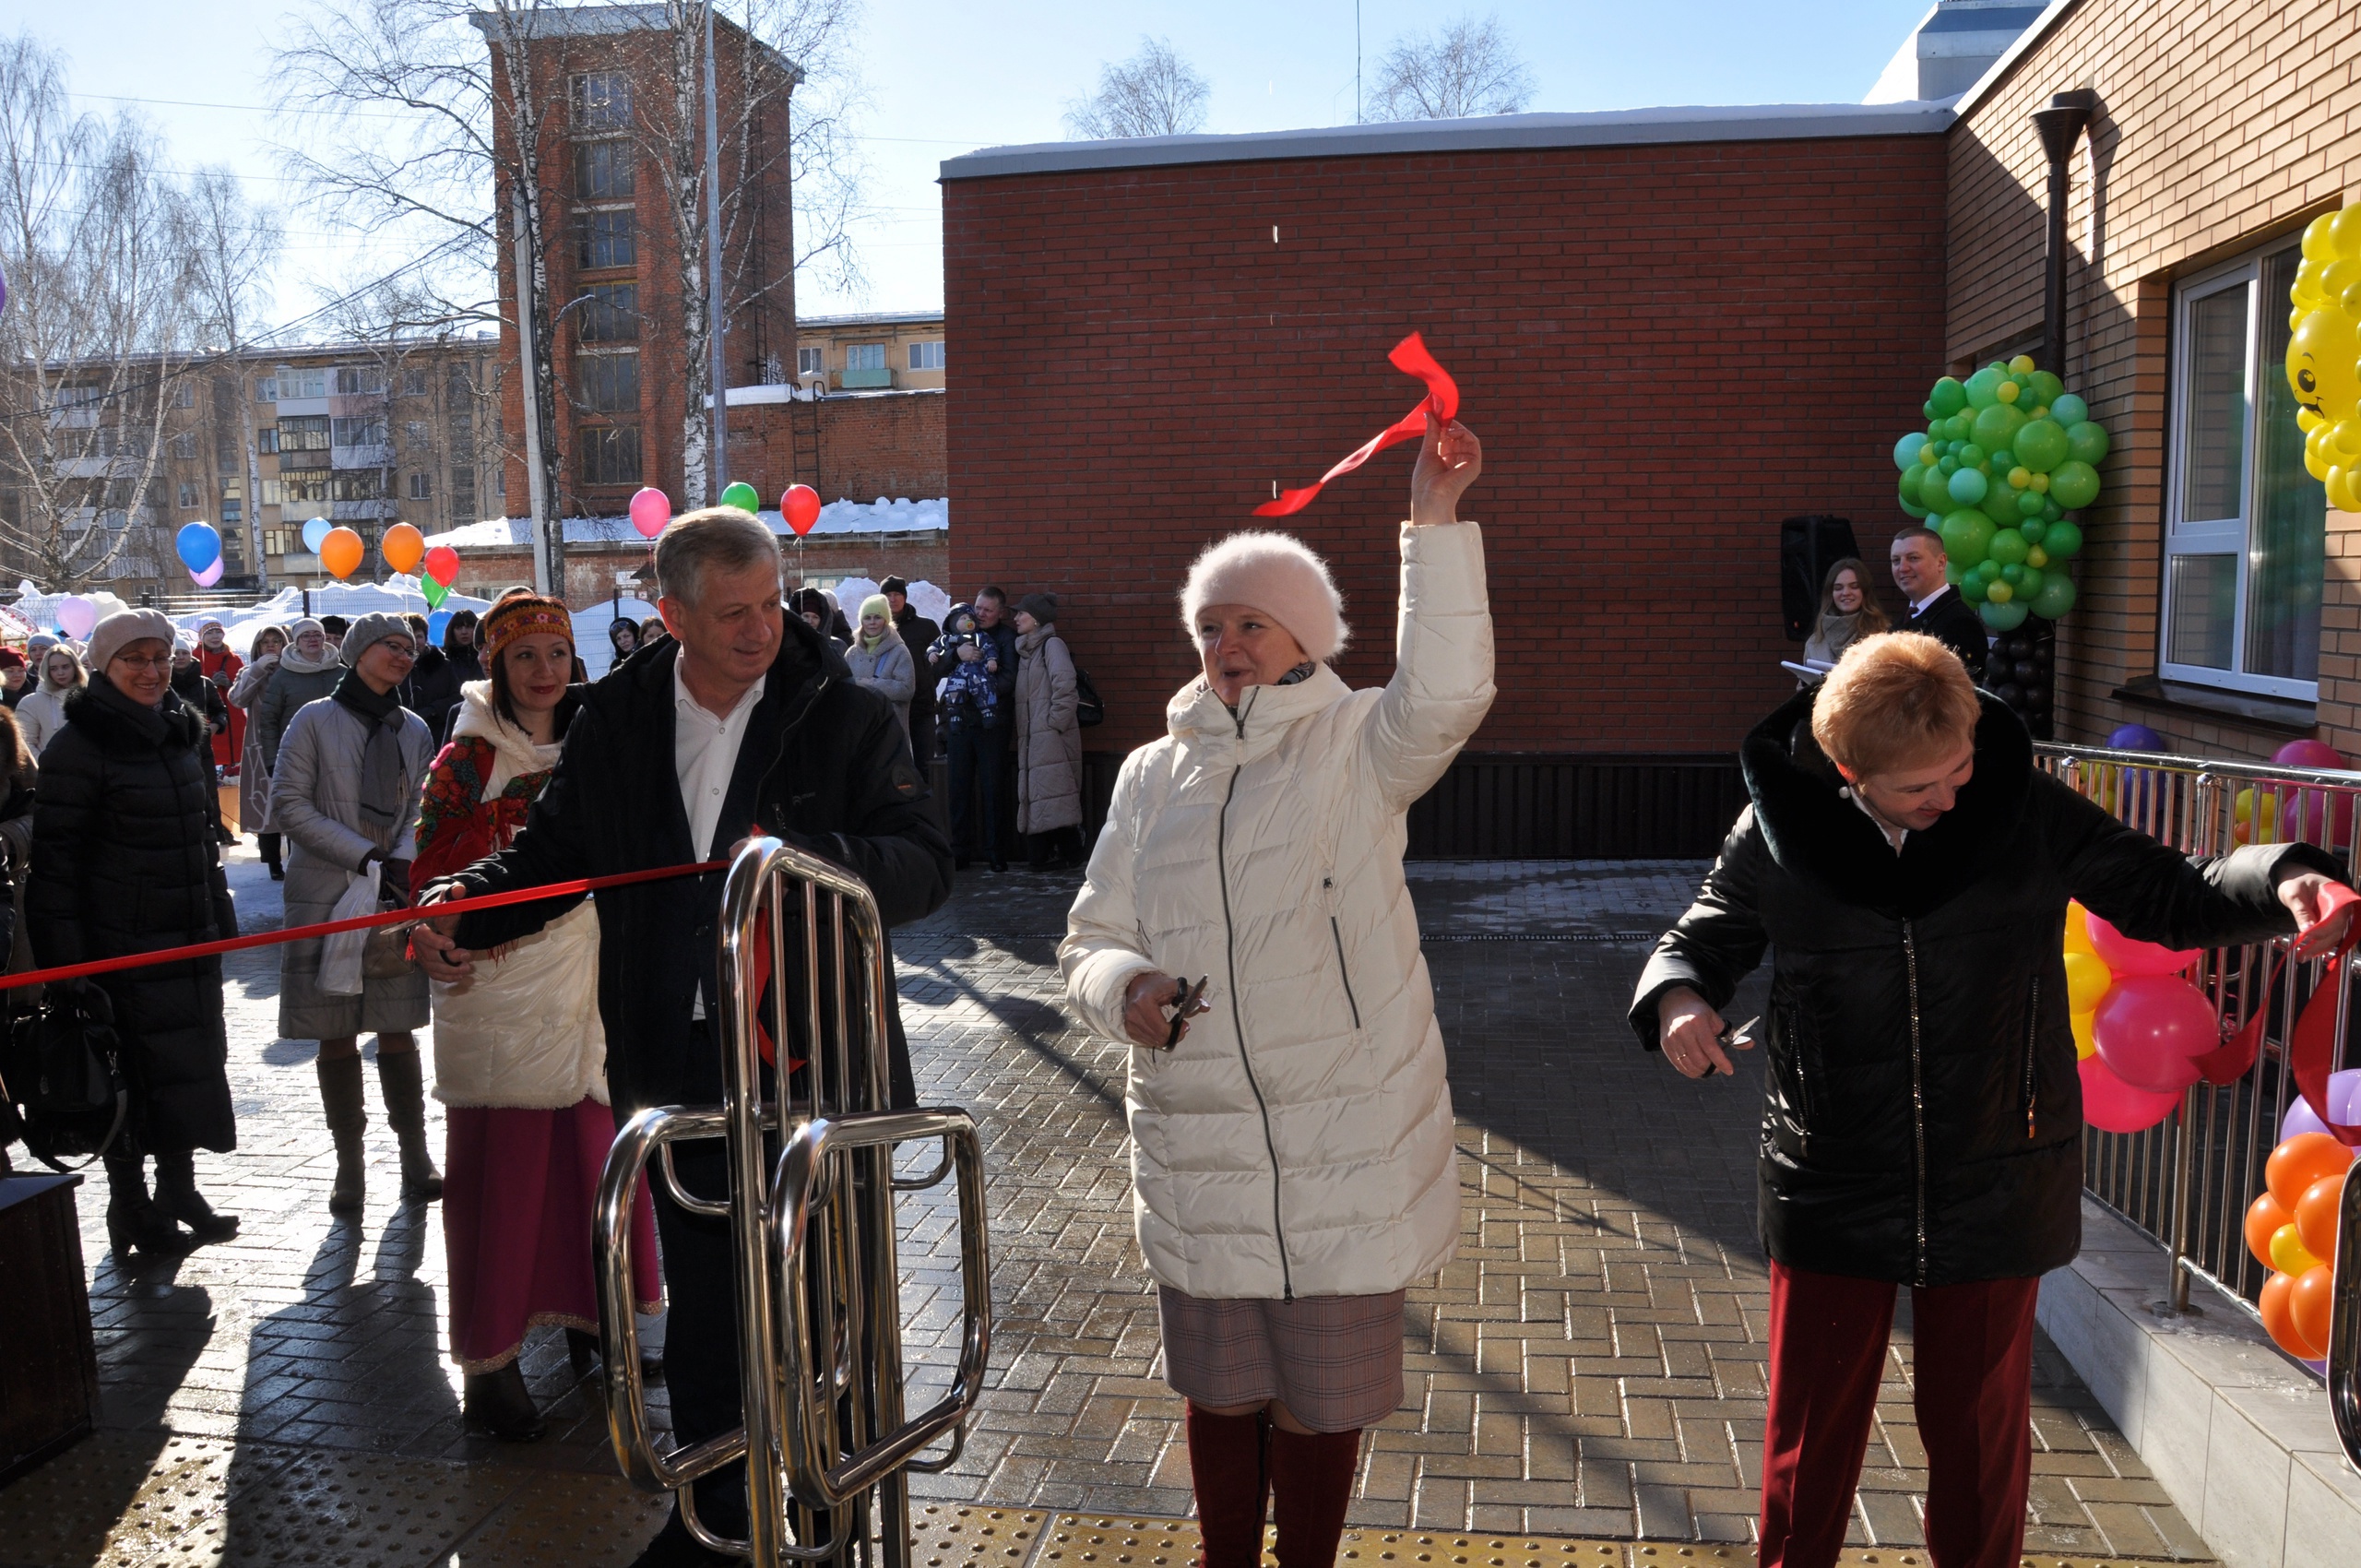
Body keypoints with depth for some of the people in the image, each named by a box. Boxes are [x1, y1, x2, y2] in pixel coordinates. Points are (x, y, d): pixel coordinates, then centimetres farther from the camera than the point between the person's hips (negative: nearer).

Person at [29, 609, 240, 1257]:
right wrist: (68, 957, -16)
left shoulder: (186, 733, 10)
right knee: (128, 1073, 3)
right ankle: (130, 1208, 18)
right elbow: (56, 859, -13)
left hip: (191, 939, 7)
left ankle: (179, 1191, 28)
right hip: (120, 944, -7)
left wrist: (219, 914, 18)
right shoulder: (79, 747, -11)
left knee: (191, 1063, 13)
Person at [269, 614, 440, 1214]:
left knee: (397, 1028, 3)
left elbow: (422, 807, 8)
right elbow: (290, 806, -7)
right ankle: (349, 1163, 14)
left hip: (396, 895, 2)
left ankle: (415, 1157, 11)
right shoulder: (316, 719, -2)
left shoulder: (413, 729, 10)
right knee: (336, 1034, 3)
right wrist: (367, 857, -13)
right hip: (326, 896, -2)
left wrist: (403, 861, -12)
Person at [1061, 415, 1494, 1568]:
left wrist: (1436, 526, -27)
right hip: (1197, 1147, 3)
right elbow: (1091, 939, 11)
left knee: (1322, 1396, 11)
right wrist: (1121, 987, -11)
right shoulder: (1154, 774, 10)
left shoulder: (1355, 747, -1)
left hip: (1345, 1142, -3)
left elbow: (1445, 692, -23)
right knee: (1220, 1388, 16)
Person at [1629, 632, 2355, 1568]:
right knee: (1814, 1422, 12)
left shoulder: (2029, 812, -7)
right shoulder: (1780, 828, -9)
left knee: (1978, 1424, 18)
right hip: (1832, 1191, 0)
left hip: (1995, 1191, 1)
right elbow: (1705, 938, 4)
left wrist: (2282, 881, -19)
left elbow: (2171, 899, 0)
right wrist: (1676, 998, -18)